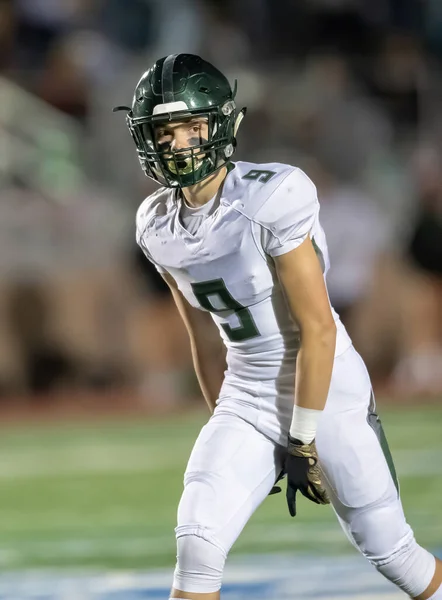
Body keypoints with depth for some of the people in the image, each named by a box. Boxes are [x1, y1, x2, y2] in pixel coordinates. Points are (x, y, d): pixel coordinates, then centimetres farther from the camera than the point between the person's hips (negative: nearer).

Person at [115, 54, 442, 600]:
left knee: (389, 551, 2)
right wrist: (223, 422, 15)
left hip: (325, 389, -5)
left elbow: (318, 330, -18)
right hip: (247, 400, 5)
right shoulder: (158, 227, 0)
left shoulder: (271, 200, -21)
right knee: (197, 544, -12)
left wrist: (304, 441, -15)